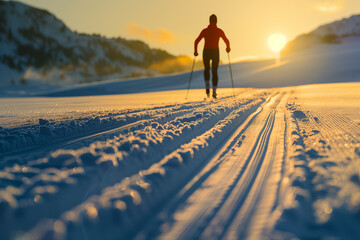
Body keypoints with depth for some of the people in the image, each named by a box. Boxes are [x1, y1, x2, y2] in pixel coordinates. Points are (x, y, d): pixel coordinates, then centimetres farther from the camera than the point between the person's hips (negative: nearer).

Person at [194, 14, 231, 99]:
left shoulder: (204, 31, 2)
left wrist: (195, 51, 13)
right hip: (215, 53, 0)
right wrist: (228, 48, 29)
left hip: (206, 53, 0)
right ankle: (214, 92, 1)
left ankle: (207, 87, -4)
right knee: (214, 72, 12)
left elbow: (196, 41, -3)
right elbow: (227, 41, 7)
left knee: (206, 70, 21)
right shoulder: (219, 31, 1)